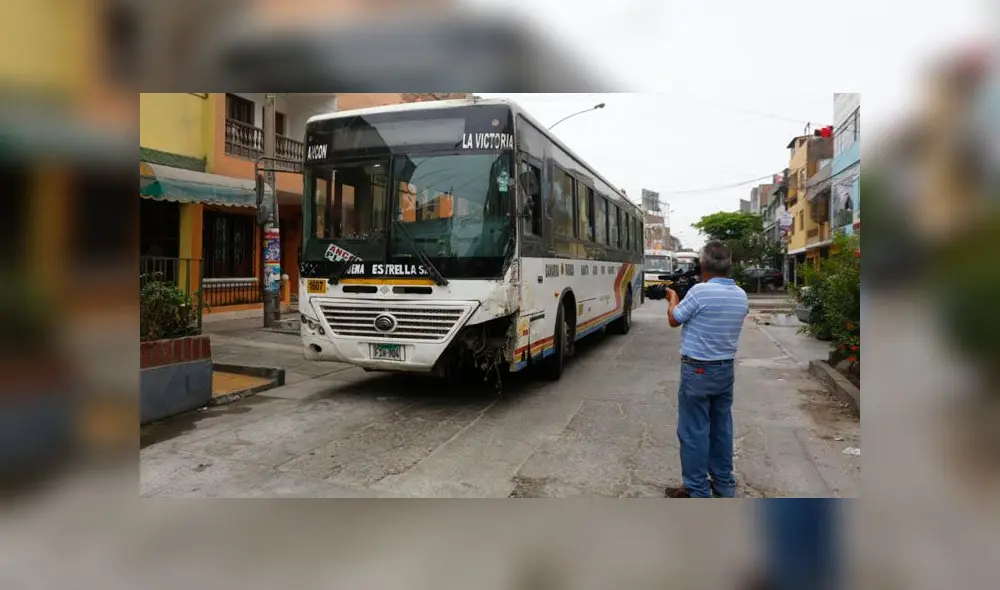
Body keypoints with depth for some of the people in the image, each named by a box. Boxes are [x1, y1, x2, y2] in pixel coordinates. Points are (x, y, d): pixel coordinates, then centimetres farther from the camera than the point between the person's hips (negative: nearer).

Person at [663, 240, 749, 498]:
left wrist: (673, 297, 13)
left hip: (698, 370, -7)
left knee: (694, 431, 2)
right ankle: (724, 484, 26)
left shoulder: (700, 291, -20)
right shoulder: (741, 296, 1)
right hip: (726, 369, 7)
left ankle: (698, 491, 8)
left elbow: (674, 320, -6)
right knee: (721, 428, 16)